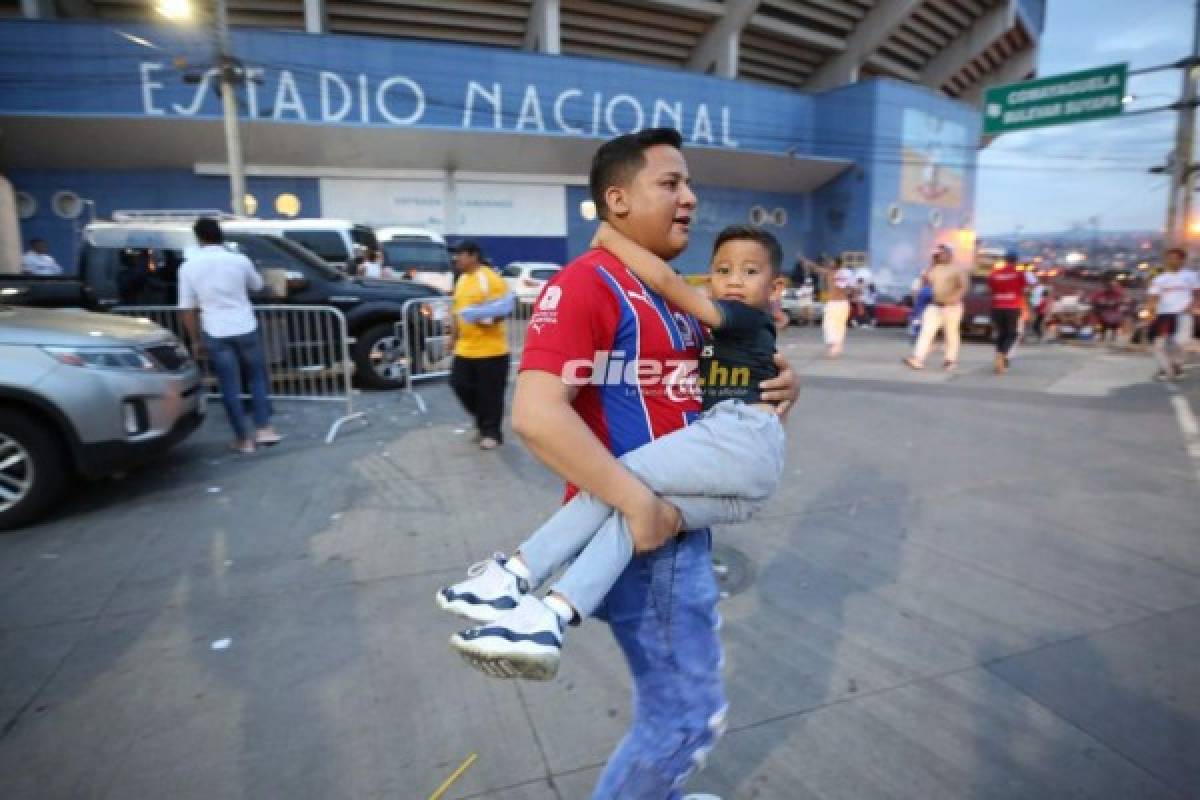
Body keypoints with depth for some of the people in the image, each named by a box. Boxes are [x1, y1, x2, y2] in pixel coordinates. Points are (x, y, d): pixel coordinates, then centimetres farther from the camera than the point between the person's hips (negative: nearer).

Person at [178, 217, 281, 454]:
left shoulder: (188, 267, -1)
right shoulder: (239, 260, -3)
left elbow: (187, 309, 0)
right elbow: (257, 286, 16)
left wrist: (196, 340, 9)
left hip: (216, 334, 0)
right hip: (245, 329, 0)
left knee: (230, 387, 7)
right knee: (258, 377, 16)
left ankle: (243, 439, 12)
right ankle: (264, 429, 11)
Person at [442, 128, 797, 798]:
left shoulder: (679, 293, 12)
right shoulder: (586, 284, -17)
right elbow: (536, 415, -28)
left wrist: (775, 384, 3)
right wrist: (638, 503, -27)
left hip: (680, 518, 9)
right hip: (642, 530, -9)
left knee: (672, 698, 25)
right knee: (691, 714, 3)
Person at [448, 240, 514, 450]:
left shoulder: (490, 278, -12)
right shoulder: (462, 279, 15)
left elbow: (506, 307, -15)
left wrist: (488, 319, -28)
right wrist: (454, 336, 19)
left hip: (490, 349, -8)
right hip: (465, 348, 8)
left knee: (490, 392, 0)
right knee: (460, 384, 9)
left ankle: (492, 433, 14)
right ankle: (483, 423, 27)